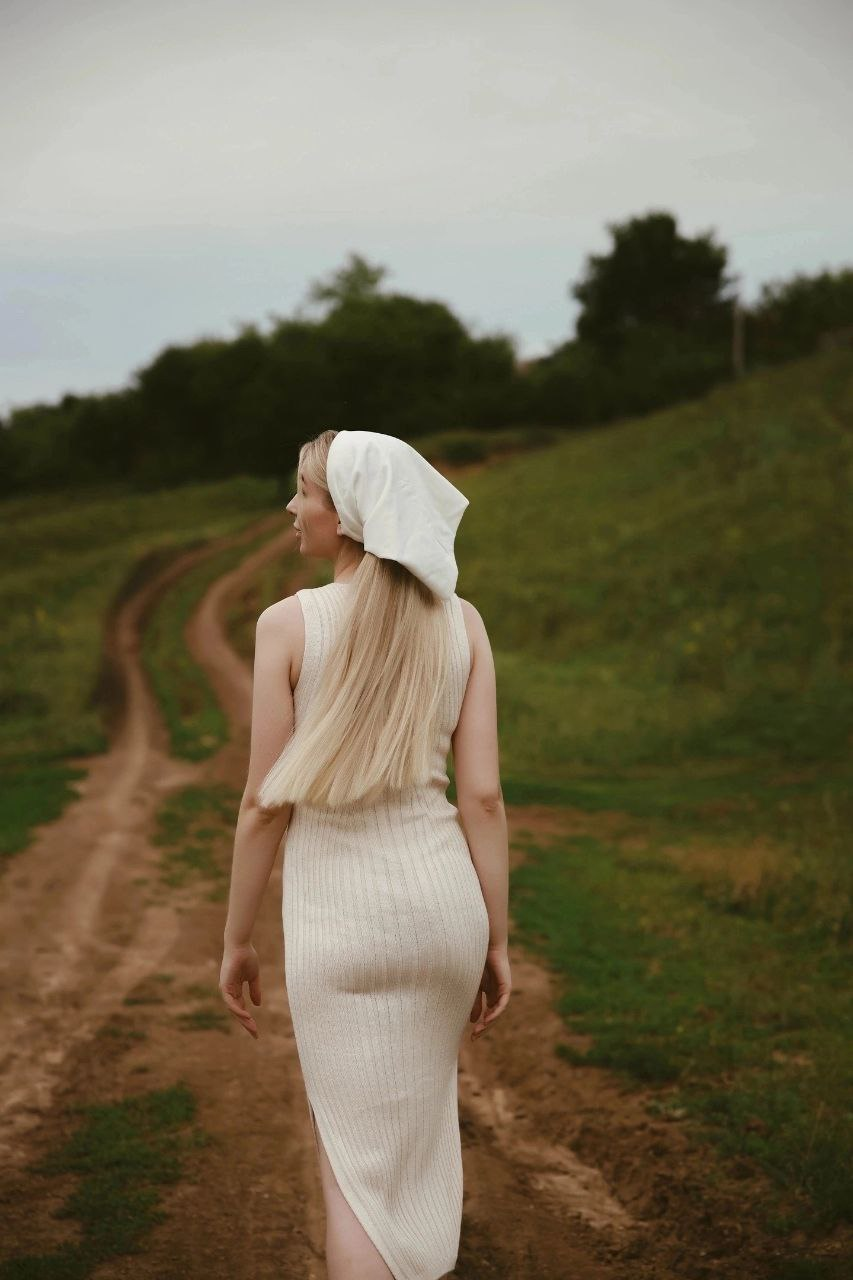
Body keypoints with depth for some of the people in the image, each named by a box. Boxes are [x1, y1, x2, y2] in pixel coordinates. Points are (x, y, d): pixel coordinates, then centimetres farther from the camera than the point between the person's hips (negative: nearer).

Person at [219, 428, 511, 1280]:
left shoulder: (288, 622, -11)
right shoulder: (460, 621, -2)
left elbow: (265, 804, -9)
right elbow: (482, 795, -4)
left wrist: (236, 939, 3)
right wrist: (495, 940, 4)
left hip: (337, 913, -3)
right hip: (440, 897, 4)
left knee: (354, 1164, 7)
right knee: (418, 1123, 26)